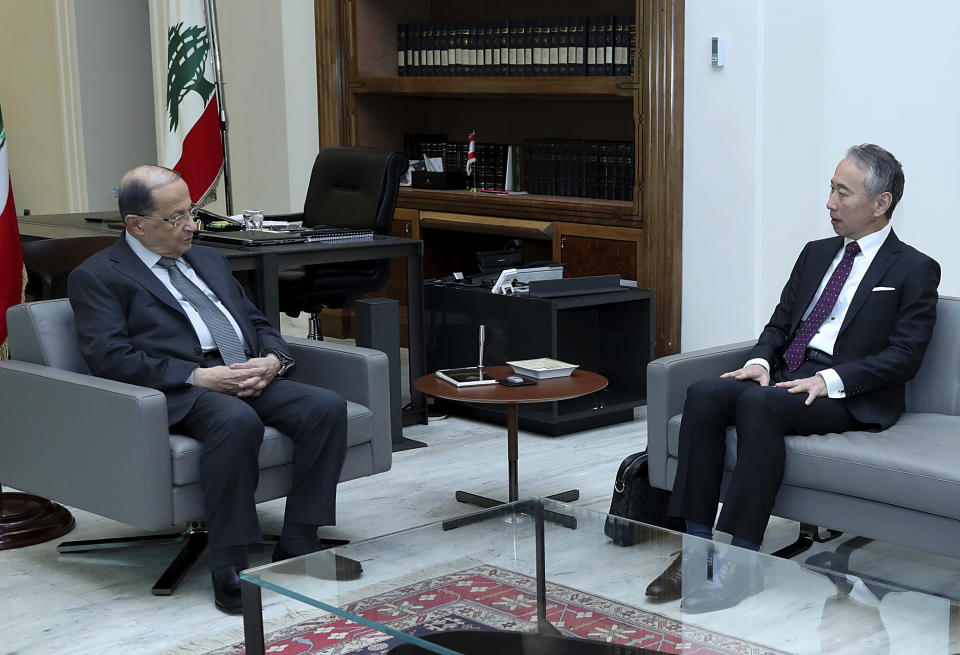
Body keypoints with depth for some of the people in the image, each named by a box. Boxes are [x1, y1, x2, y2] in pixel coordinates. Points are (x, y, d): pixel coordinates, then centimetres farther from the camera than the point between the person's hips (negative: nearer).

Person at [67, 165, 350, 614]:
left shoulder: (208, 259, 26)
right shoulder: (97, 277, 5)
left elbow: (258, 323, 25)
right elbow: (110, 357, -9)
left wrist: (272, 359, 0)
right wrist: (199, 376, -18)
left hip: (252, 378, 6)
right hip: (181, 393, -6)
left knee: (327, 406, -22)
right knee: (237, 421, -39)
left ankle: (298, 545, -14)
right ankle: (228, 565, -27)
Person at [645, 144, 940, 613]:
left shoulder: (914, 270, 2)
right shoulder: (816, 254, 22)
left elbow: (904, 355, -8)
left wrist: (830, 379, -20)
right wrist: (759, 361, -3)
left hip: (848, 396, -6)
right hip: (786, 376, 6)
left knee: (759, 403, -35)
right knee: (704, 394, -23)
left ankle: (742, 560, -32)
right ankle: (696, 551, -24)